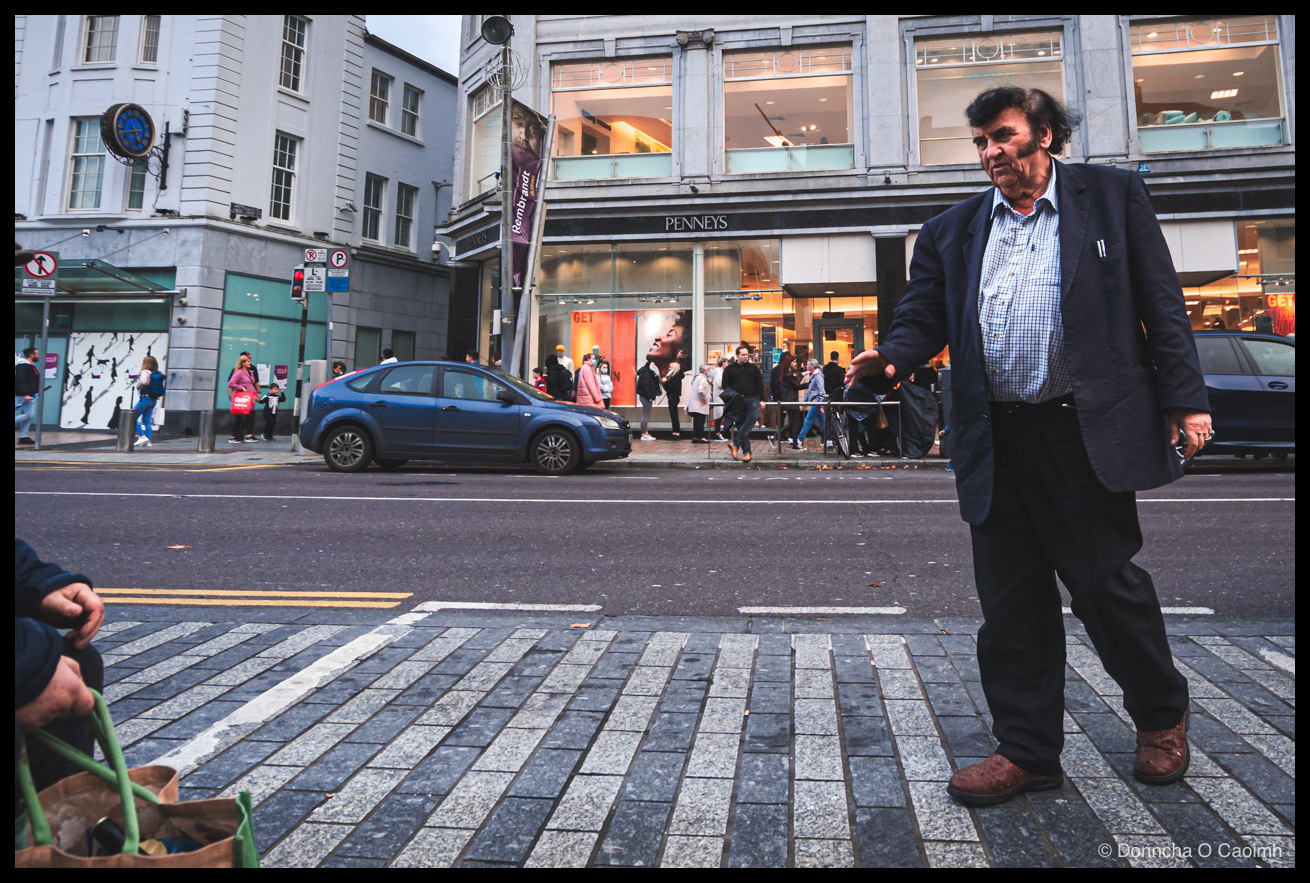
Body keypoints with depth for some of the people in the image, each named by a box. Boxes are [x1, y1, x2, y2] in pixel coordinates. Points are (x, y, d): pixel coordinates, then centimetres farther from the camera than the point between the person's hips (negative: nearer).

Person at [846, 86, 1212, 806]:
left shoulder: (1112, 195, 9)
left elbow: (1161, 303, 4)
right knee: (1011, 602, 6)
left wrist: (1185, 398, -4)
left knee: (1105, 582, 5)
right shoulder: (952, 232, 15)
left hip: (1085, 431, -2)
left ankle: (1161, 716, 34)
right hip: (996, 443, 3)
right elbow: (923, 314, 7)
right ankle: (1027, 751, 21)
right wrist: (894, 356, -15)